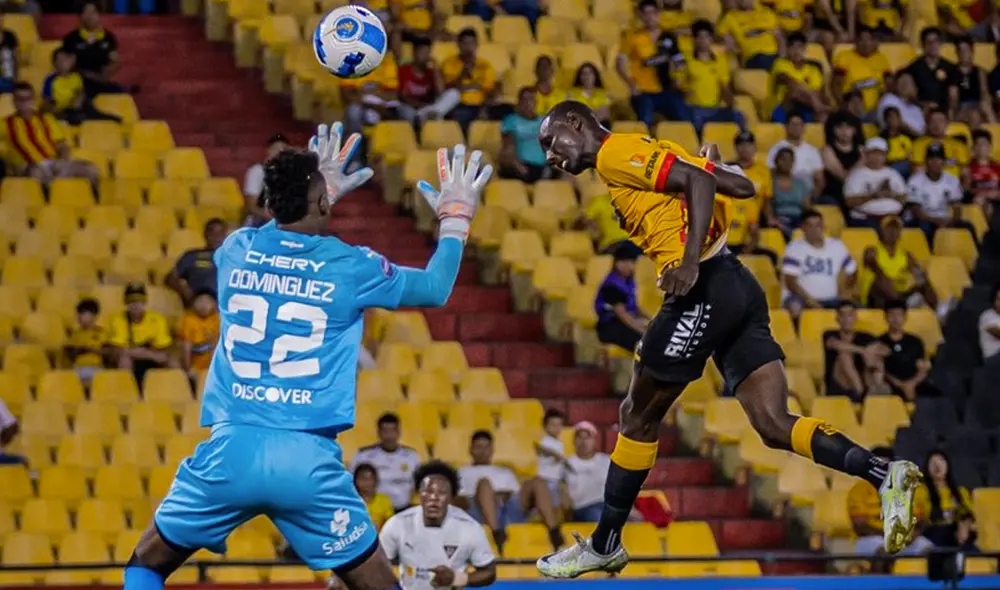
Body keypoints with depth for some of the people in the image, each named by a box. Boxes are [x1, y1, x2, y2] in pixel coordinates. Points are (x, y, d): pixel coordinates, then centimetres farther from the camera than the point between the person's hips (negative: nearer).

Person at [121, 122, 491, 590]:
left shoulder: (236, 250, 8)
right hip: (308, 459, -1)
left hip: (232, 448, 1)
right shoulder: (349, 267, 1)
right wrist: (456, 219, 34)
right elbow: (435, 289, 19)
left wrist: (318, 188, 46)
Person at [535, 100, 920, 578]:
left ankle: (604, 545, 16)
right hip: (737, 288, 9)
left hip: (706, 289, -9)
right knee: (775, 427, -2)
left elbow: (698, 179, -17)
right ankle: (884, 476, -20)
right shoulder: (647, 157, 25)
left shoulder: (616, 152, -2)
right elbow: (742, 186, 17)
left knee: (637, 417, 6)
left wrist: (690, 261, -25)